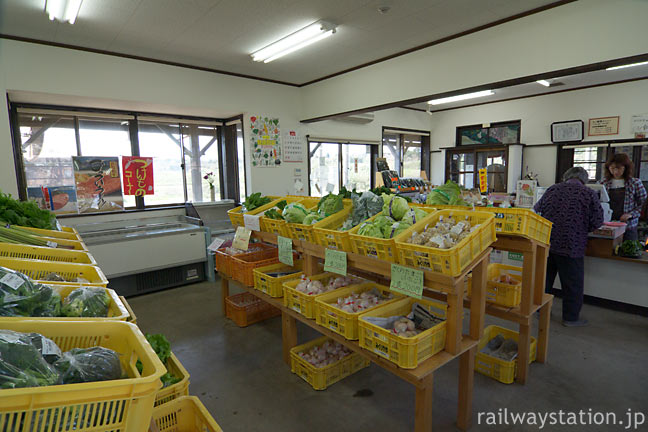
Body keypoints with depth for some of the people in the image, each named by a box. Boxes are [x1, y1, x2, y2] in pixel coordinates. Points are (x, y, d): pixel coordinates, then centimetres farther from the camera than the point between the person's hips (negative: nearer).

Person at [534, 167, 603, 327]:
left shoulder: (552, 189, 6)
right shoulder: (589, 193, -4)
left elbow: (537, 209, 17)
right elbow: (597, 221, -5)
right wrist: (582, 228, 13)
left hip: (545, 242, 4)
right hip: (571, 246, -4)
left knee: (545, 278, 17)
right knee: (572, 283, 9)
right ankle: (571, 317, 19)